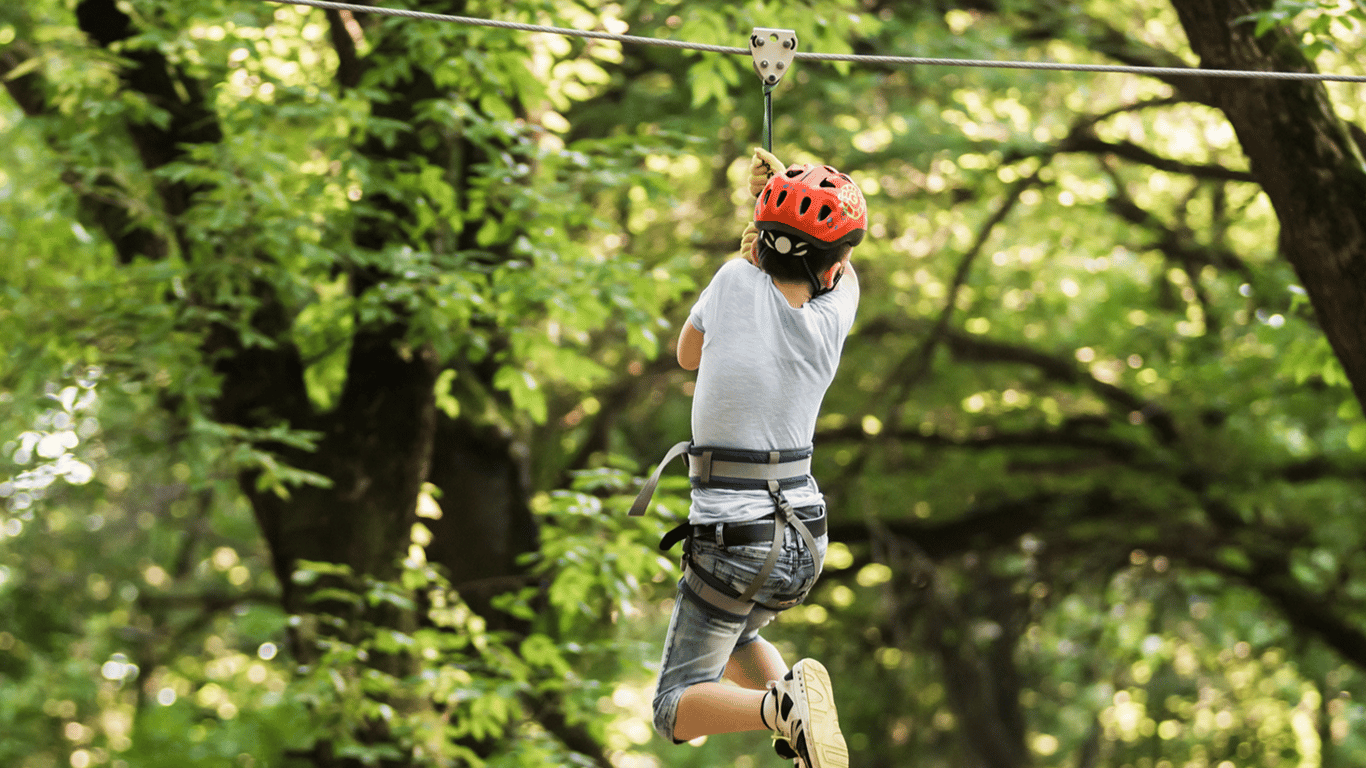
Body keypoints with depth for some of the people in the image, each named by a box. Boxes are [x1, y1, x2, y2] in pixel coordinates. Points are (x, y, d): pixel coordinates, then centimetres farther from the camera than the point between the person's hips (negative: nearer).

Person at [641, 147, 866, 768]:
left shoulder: (736, 282, -13)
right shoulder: (831, 320, -5)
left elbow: (687, 354, 9)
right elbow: (842, 274, 21)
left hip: (731, 542, -4)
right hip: (805, 538, 5)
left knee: (675, 710, 5)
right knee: (733, 634, 34)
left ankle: (780, 705, -25)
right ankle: (788, 693, 3)